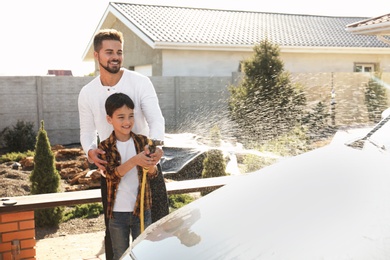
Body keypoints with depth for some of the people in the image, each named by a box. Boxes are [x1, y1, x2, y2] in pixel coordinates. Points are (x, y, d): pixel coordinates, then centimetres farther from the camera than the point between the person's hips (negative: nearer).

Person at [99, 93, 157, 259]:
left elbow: (152, 175, -7)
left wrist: (151, 165, -31)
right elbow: (111, 174, -21)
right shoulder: (105, 146, -6)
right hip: (117, 212, -1)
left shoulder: (142, 141, -2)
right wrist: (134, 161, -36)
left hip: (142, 209, 1)